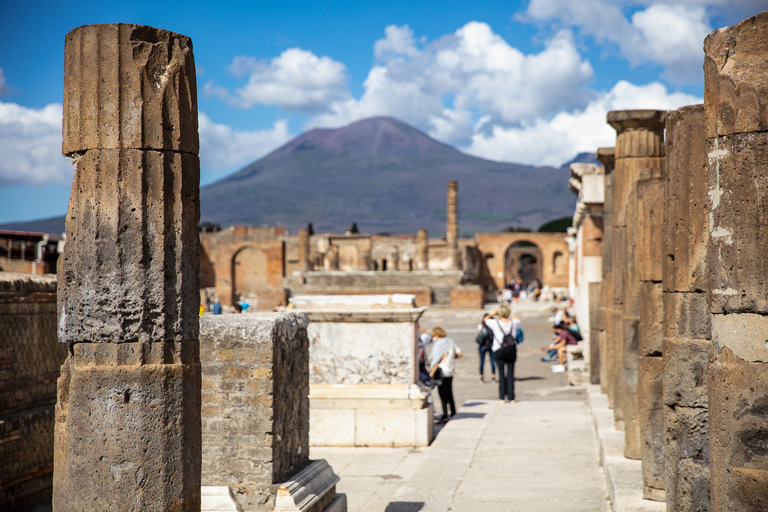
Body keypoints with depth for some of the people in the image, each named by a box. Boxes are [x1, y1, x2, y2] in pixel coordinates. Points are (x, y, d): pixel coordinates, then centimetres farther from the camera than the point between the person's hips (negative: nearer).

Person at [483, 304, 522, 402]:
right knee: (510, 373, 6)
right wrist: (511, 314, 26)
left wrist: (493, 313, 19)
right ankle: (511, 397, 5)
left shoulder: (495, 323, -10)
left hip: (499, 351, -2)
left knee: (501, 373, 5)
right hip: (512, 351, 2)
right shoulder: (513, 323, -2)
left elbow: (485, 320, 10)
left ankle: (502, 397, 4)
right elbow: (520, 322, 23)